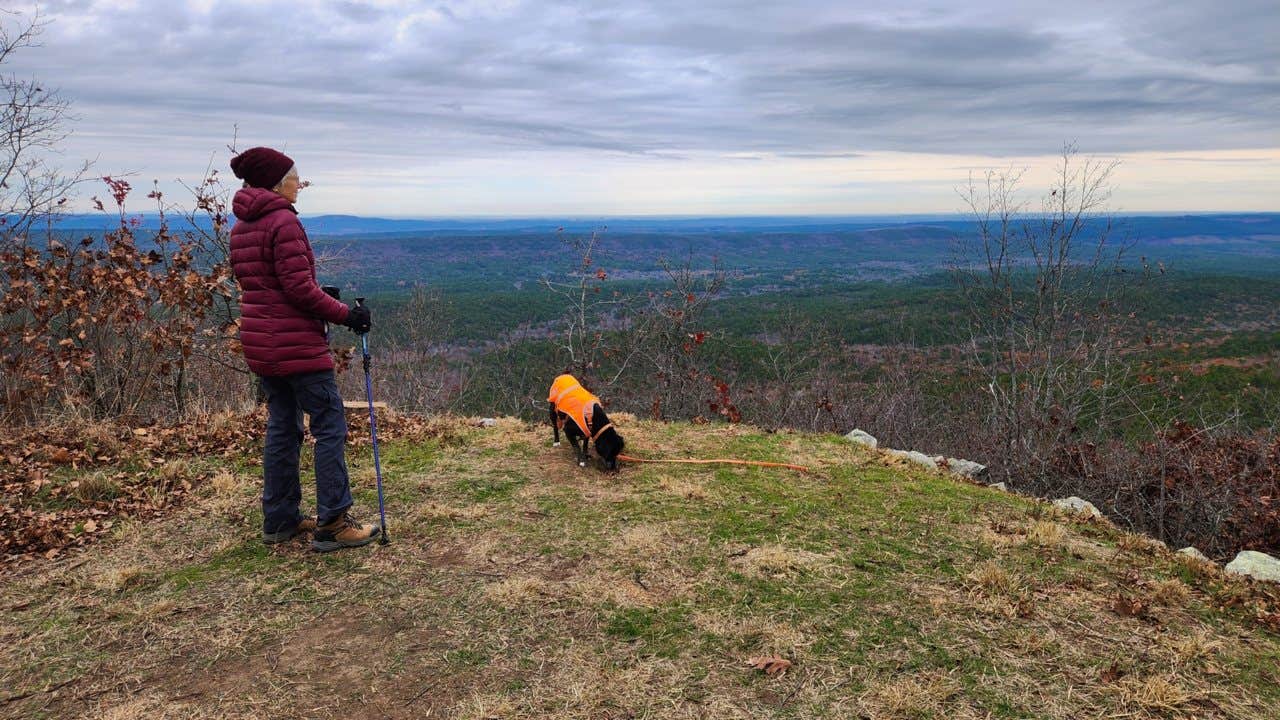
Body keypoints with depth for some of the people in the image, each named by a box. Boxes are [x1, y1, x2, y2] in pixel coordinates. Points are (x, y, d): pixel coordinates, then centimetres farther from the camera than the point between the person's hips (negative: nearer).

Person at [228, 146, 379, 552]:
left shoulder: (241, 227, 14)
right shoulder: (284, 221, -14)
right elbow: (298, 287, -19)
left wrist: (322, 303, 16)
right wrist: (345, 315, -12)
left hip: (259, 343, 10)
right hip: (296, 344, -9)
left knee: (282, 427, 15)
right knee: (330, 427, -4)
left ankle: (279, 520, 21)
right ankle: (331, 524, -2)